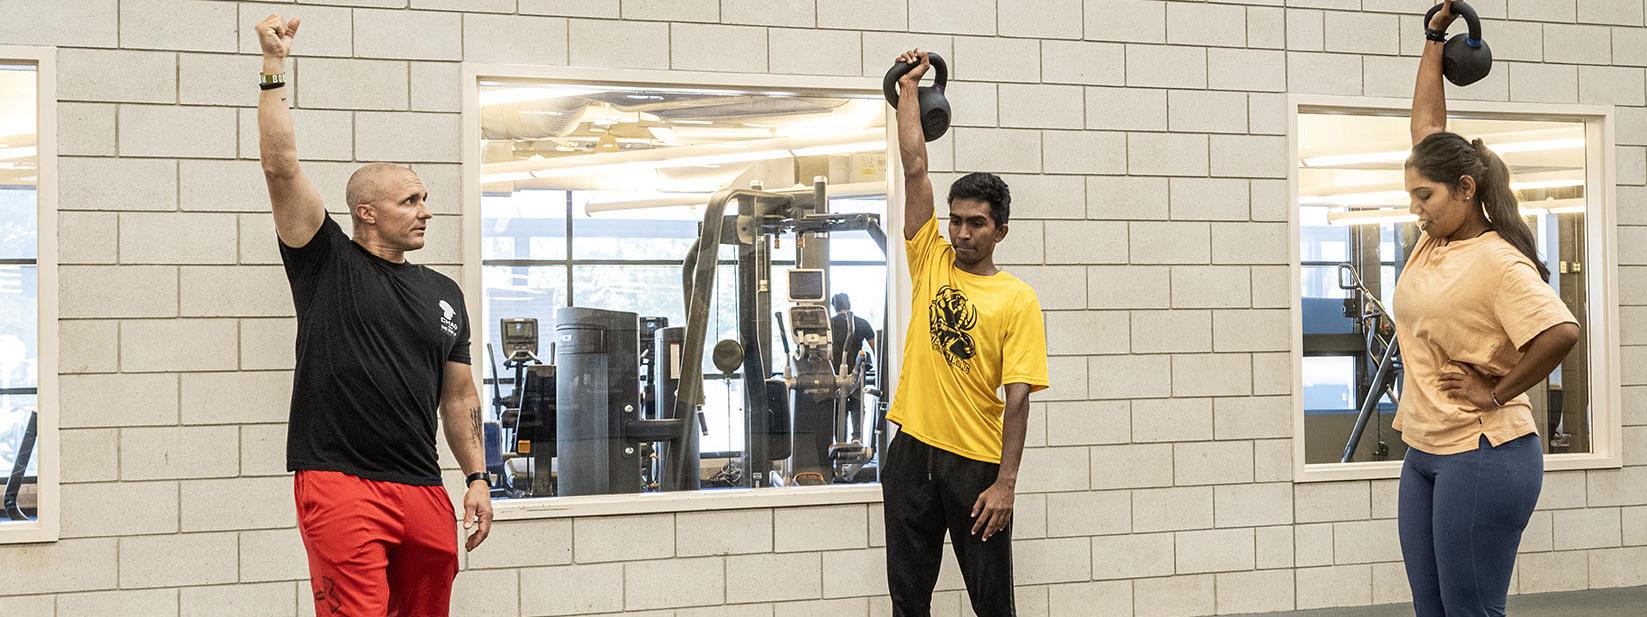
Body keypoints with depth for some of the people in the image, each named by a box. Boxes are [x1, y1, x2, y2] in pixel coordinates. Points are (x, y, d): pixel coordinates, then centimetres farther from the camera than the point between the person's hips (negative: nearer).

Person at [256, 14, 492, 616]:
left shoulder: (444, 294, 18)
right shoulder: (328, 263, 3)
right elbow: (281, 167, -5)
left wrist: (478, 478, 14)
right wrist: (275, 68, -6)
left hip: (424, 492, 5)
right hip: (339, 483, -5)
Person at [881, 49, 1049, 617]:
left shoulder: (1017, 298, -4)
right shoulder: (931, 264, 6)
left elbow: (1018, 396, -9)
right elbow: (915, 168, 4)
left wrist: (1006, 483, -16)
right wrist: (909, 87, 6)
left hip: (977, 461, -3)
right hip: (912, 452, 3)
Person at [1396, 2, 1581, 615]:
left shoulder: (1497, 261, -14)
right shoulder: (1434, 239, 9)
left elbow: (1561, 332, -26)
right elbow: (1426, 126, 15)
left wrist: (1497, 393, -16)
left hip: (1482, 454, -8)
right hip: (1425, 453, 9)